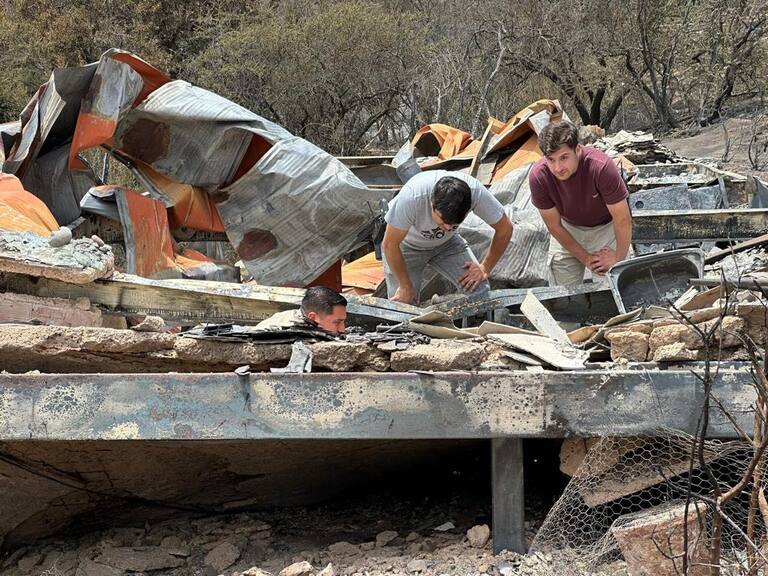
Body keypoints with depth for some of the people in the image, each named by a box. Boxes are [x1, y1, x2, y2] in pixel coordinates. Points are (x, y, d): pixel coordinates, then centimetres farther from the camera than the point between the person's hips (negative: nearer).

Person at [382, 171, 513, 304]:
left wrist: (485, 269, -12)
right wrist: (405, 287, -18)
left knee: (479, 291, -16)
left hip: (446, 242, 2)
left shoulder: (475, 192, -33)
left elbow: (505, 229, -15)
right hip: (408, 245, -2)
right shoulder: (412, 197, -41)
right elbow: (390, 244, -27)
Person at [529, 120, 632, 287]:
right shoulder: (538, 176, -28)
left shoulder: (601, 167, -37)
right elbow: (554, 225, -14)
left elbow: (623, 220, -26)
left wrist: (619, 259, -16)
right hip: (568, 230, 2)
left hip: (606, 226, -2)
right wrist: (585, 258, -9)